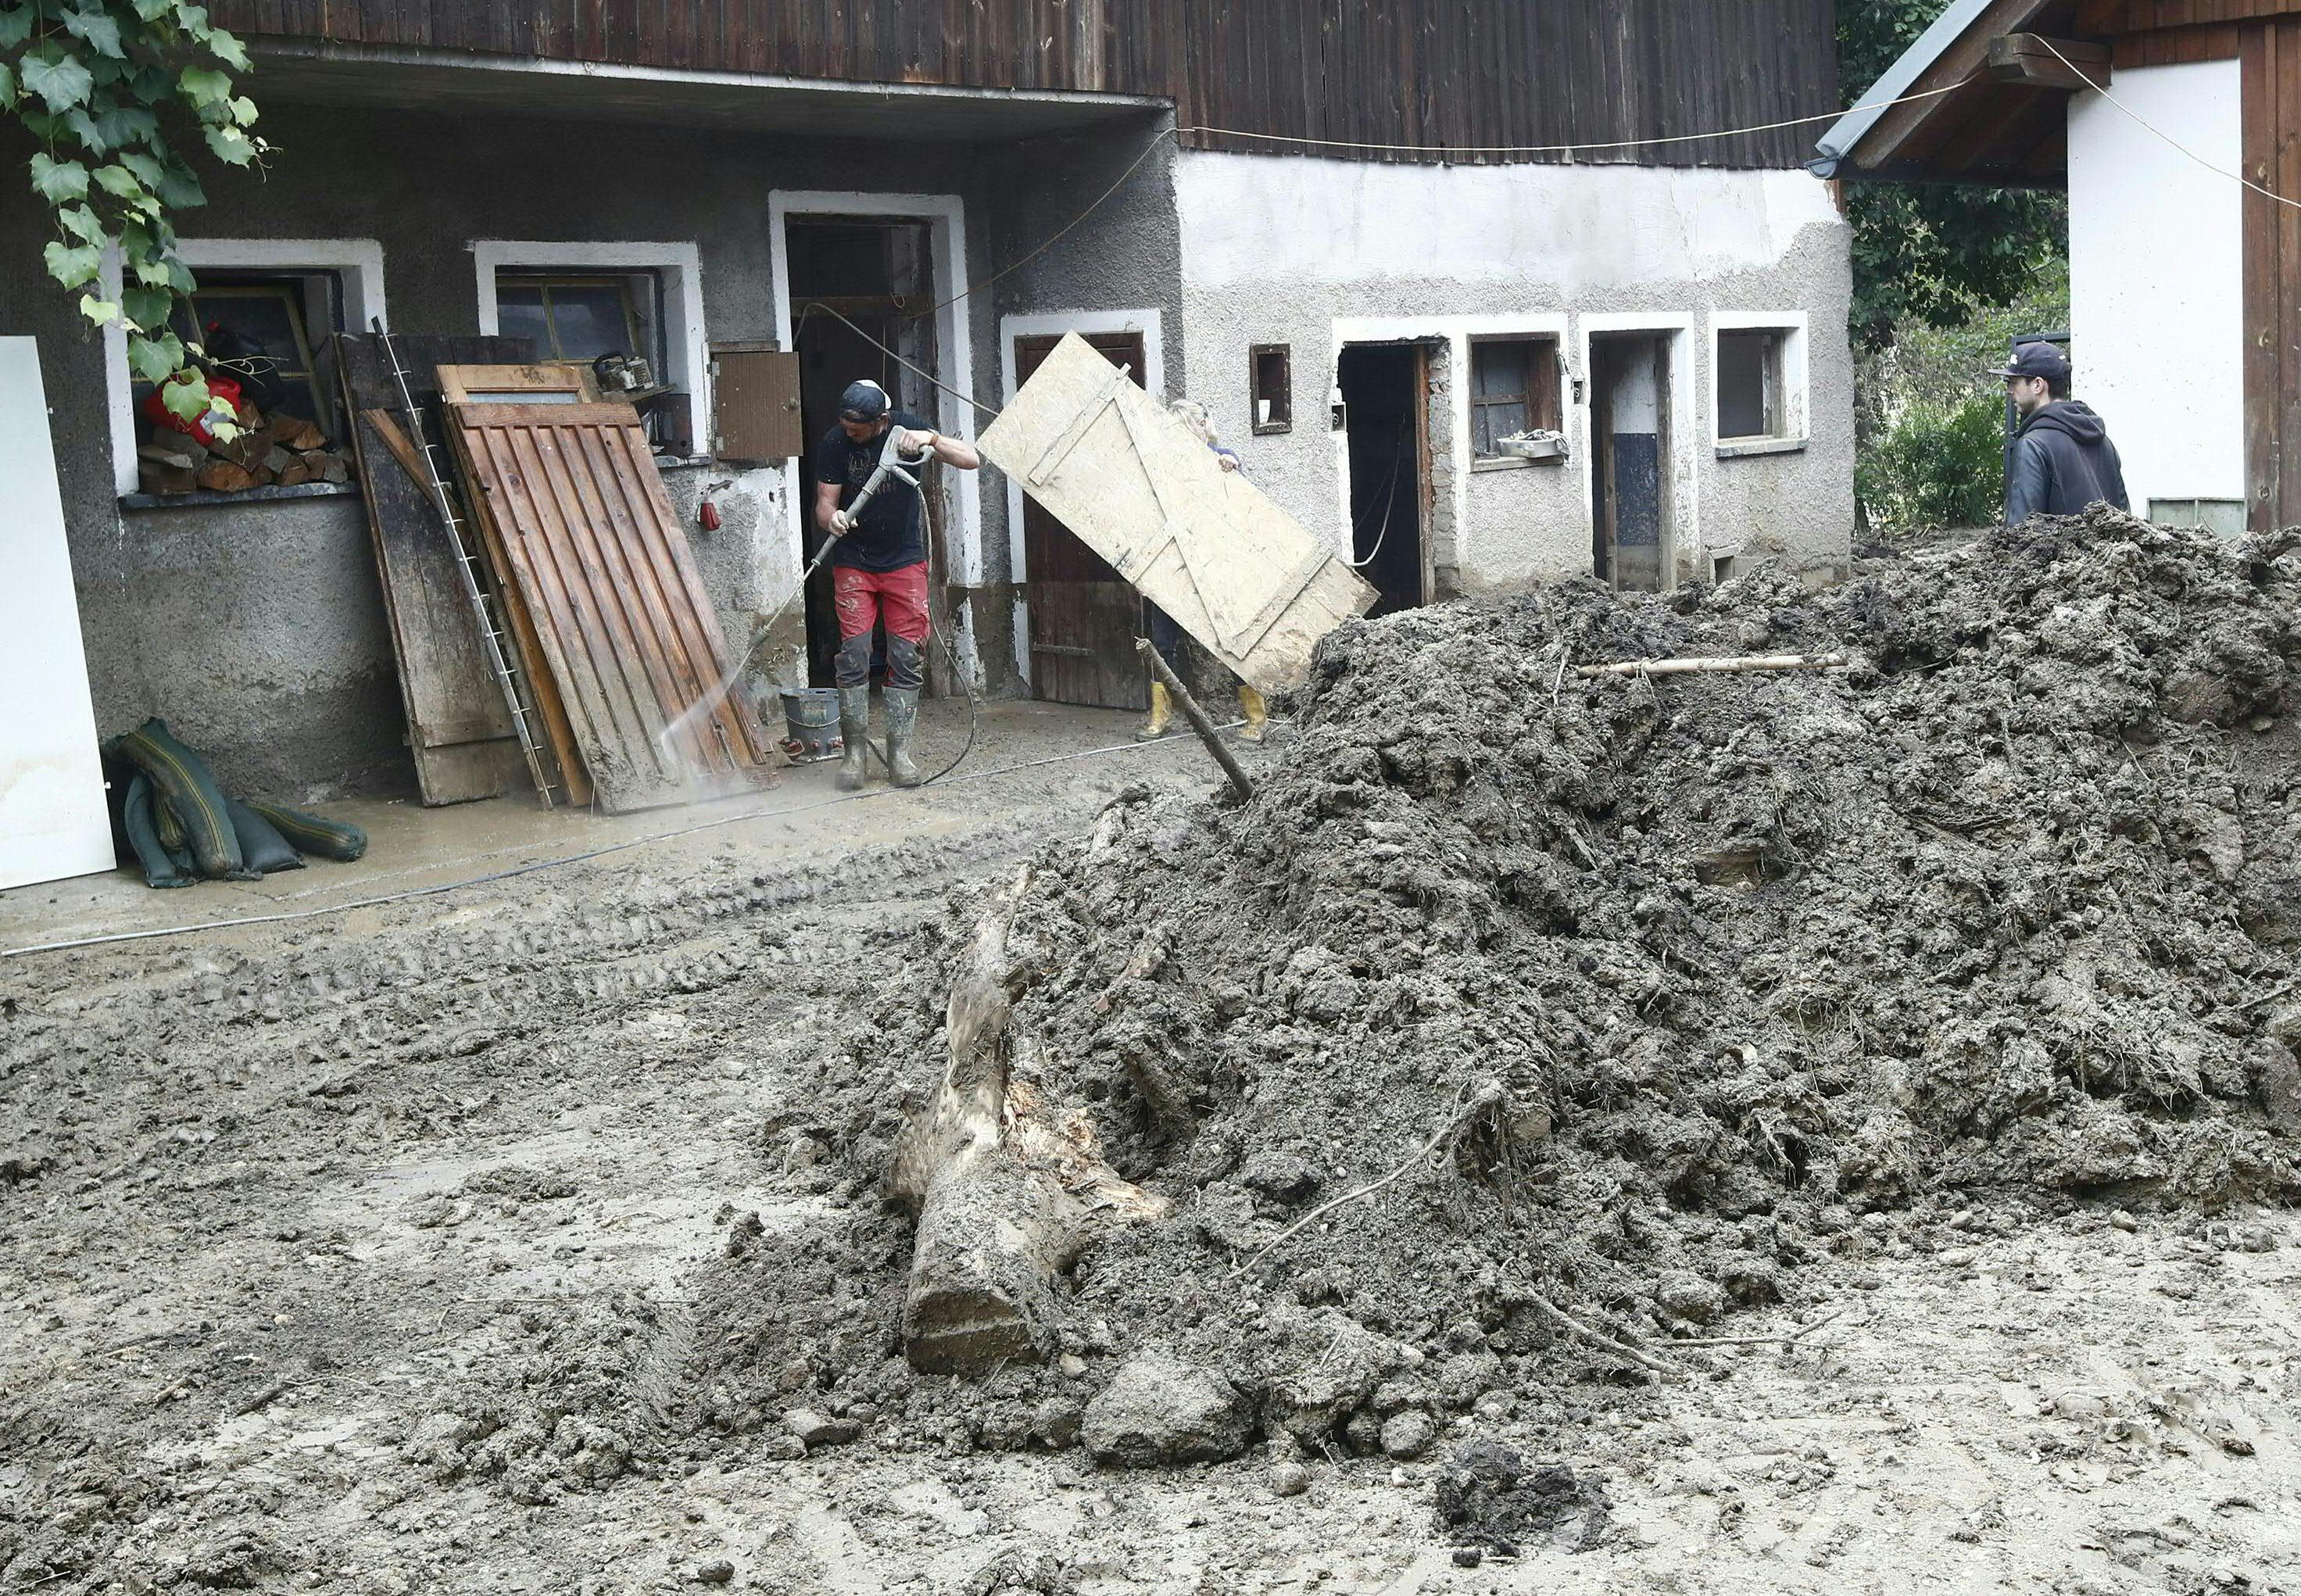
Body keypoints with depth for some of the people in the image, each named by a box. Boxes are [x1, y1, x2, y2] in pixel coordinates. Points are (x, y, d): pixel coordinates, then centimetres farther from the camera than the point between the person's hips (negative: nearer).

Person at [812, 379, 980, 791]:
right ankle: (856, 753, 2)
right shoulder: (834, 443, -9)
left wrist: (931, 439, -28)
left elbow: (971, 460, -10)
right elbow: (824, 502, -6)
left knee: (907, 658, -1)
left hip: (905, 561, 1)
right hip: (853, 565, 0)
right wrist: (832, 519, -30)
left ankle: (899, 754, 5)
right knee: (853, 657, -6)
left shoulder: (906, 428, -8)